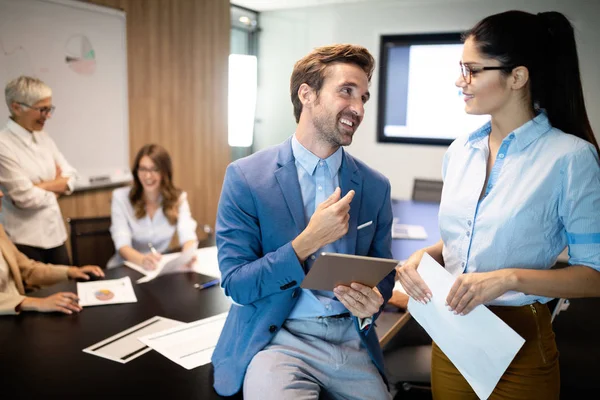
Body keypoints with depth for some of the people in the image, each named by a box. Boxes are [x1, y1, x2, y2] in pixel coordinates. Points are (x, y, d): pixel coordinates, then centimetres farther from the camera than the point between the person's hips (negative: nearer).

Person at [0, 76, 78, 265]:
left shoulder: (43, 137, 8)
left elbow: (70, 178, 6)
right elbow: (24, 197, -18)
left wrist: (40, 187, -11)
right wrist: (56, 186, -2)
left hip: (55, 233, 7)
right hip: (24, 240, -6)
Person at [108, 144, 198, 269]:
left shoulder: (178, 198, -3)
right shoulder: (121, 197, -9)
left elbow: (188, 236, -16)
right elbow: (122, 245, -18)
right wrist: (142, 260, -40)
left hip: (161, 267, 3)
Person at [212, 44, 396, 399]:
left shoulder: (376, 186, 2)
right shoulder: (246, 177, -8)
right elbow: (236, 284, -9)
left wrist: (372, 304, -11)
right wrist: (309, 241, -20)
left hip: (353, 342, 4)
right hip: (278, 340, -3)